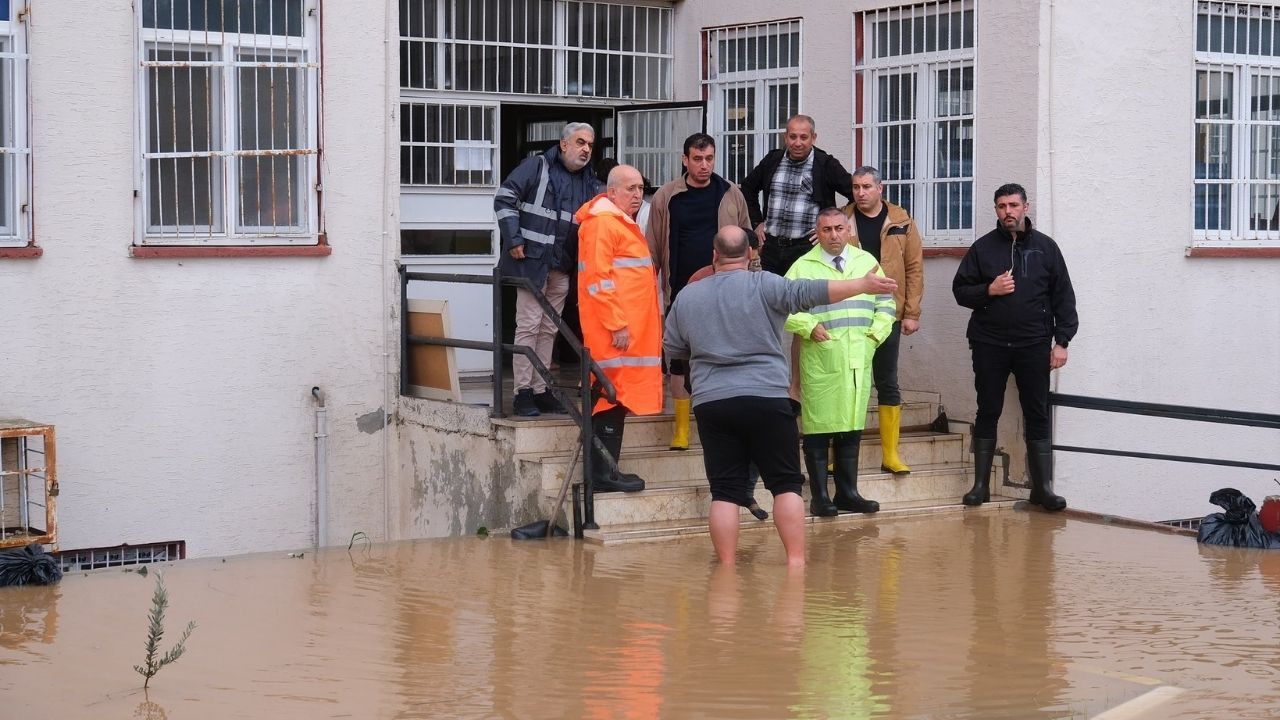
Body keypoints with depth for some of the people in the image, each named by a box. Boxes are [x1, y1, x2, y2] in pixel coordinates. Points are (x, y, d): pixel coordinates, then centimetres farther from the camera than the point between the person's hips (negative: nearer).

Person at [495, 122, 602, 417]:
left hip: (562, 268, 6)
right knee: (528, 325, -6)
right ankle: (522, 391, -3)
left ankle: (540, 390, 17)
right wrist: (513, 240, -12)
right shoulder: (537, 167, -3)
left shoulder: (590, 183, 14)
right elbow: (504, 199, -7)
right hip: (532, 260, -6)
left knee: (549, 330, 11)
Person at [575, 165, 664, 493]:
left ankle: (606, 470, 14)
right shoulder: (602, 223, -10)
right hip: (614, 329, -10)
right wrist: (616, 325, -20)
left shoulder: (623, 223, 22)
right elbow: (598, 278, -17)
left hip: (631, 327, 10)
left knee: (617, 398, 10)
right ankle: (603, 473, -7)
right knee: (612, 395, -9)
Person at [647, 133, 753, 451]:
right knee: (680, 359, 3)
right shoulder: (667, 197, 2)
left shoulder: (731, 194, 4)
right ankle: (681, 428, 11)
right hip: (681, 292, 0)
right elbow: (654, 248, 4)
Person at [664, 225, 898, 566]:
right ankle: (796, 559, 0)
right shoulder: (763, 285, -2)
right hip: (766, 399, -3)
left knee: (725, 490, 4)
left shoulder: (687, 295, 9)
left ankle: (726, 565, 1)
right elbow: (809, 292, -12)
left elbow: (672, 349, 18)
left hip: (710, 404, 3)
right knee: (787, 484, 5)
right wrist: (863, 285, -9)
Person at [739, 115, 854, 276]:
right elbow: (748, 188, 24)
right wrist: (756, 222, 16)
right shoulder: (772, 160, 9)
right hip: (771, 246, 4)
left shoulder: (826, 165, -3)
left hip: (806, 247, -4)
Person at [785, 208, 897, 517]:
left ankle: (848, 493, 17)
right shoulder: (803, 267, 2)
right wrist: (809, 327, -12)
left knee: (852, 429, 9)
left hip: (858, 361, 4)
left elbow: (886, 302, 19)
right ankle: (819, 498, 3)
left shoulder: (867, 262, 14)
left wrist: (875, 334, 5)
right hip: (820, 361, -4)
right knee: (818, 430, -3)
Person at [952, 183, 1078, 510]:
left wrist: (1062, 341, -2)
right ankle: (981, 484, 12)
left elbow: (1063, 296, 5)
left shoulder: (1045, 247, 5)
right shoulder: (982, 247, 6)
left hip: (1034, 345, 0)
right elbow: (960, 289, 7)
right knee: (987, 413, 6)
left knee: (1037, 416, 2)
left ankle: (1042, 487, 6)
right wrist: (989, 290, -12)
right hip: (989, 345, 0)